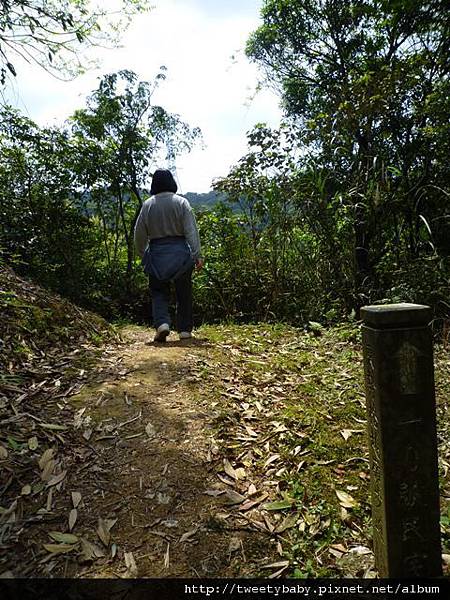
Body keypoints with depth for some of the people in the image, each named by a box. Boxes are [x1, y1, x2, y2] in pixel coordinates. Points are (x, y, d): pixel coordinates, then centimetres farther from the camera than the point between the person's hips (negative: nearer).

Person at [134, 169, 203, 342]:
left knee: (159, 292, 11)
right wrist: (197, 254, -9)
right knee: (184, 293, 10)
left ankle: (162, 323, -11)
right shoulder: (181, 202, -2)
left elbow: (139, 234, 5)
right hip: (180, 253, 0)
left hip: (156, 254, 1)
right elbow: (191, 230, -9)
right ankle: (185, 329, 14)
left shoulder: (148, 205, 2)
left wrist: (143, 255, 19)